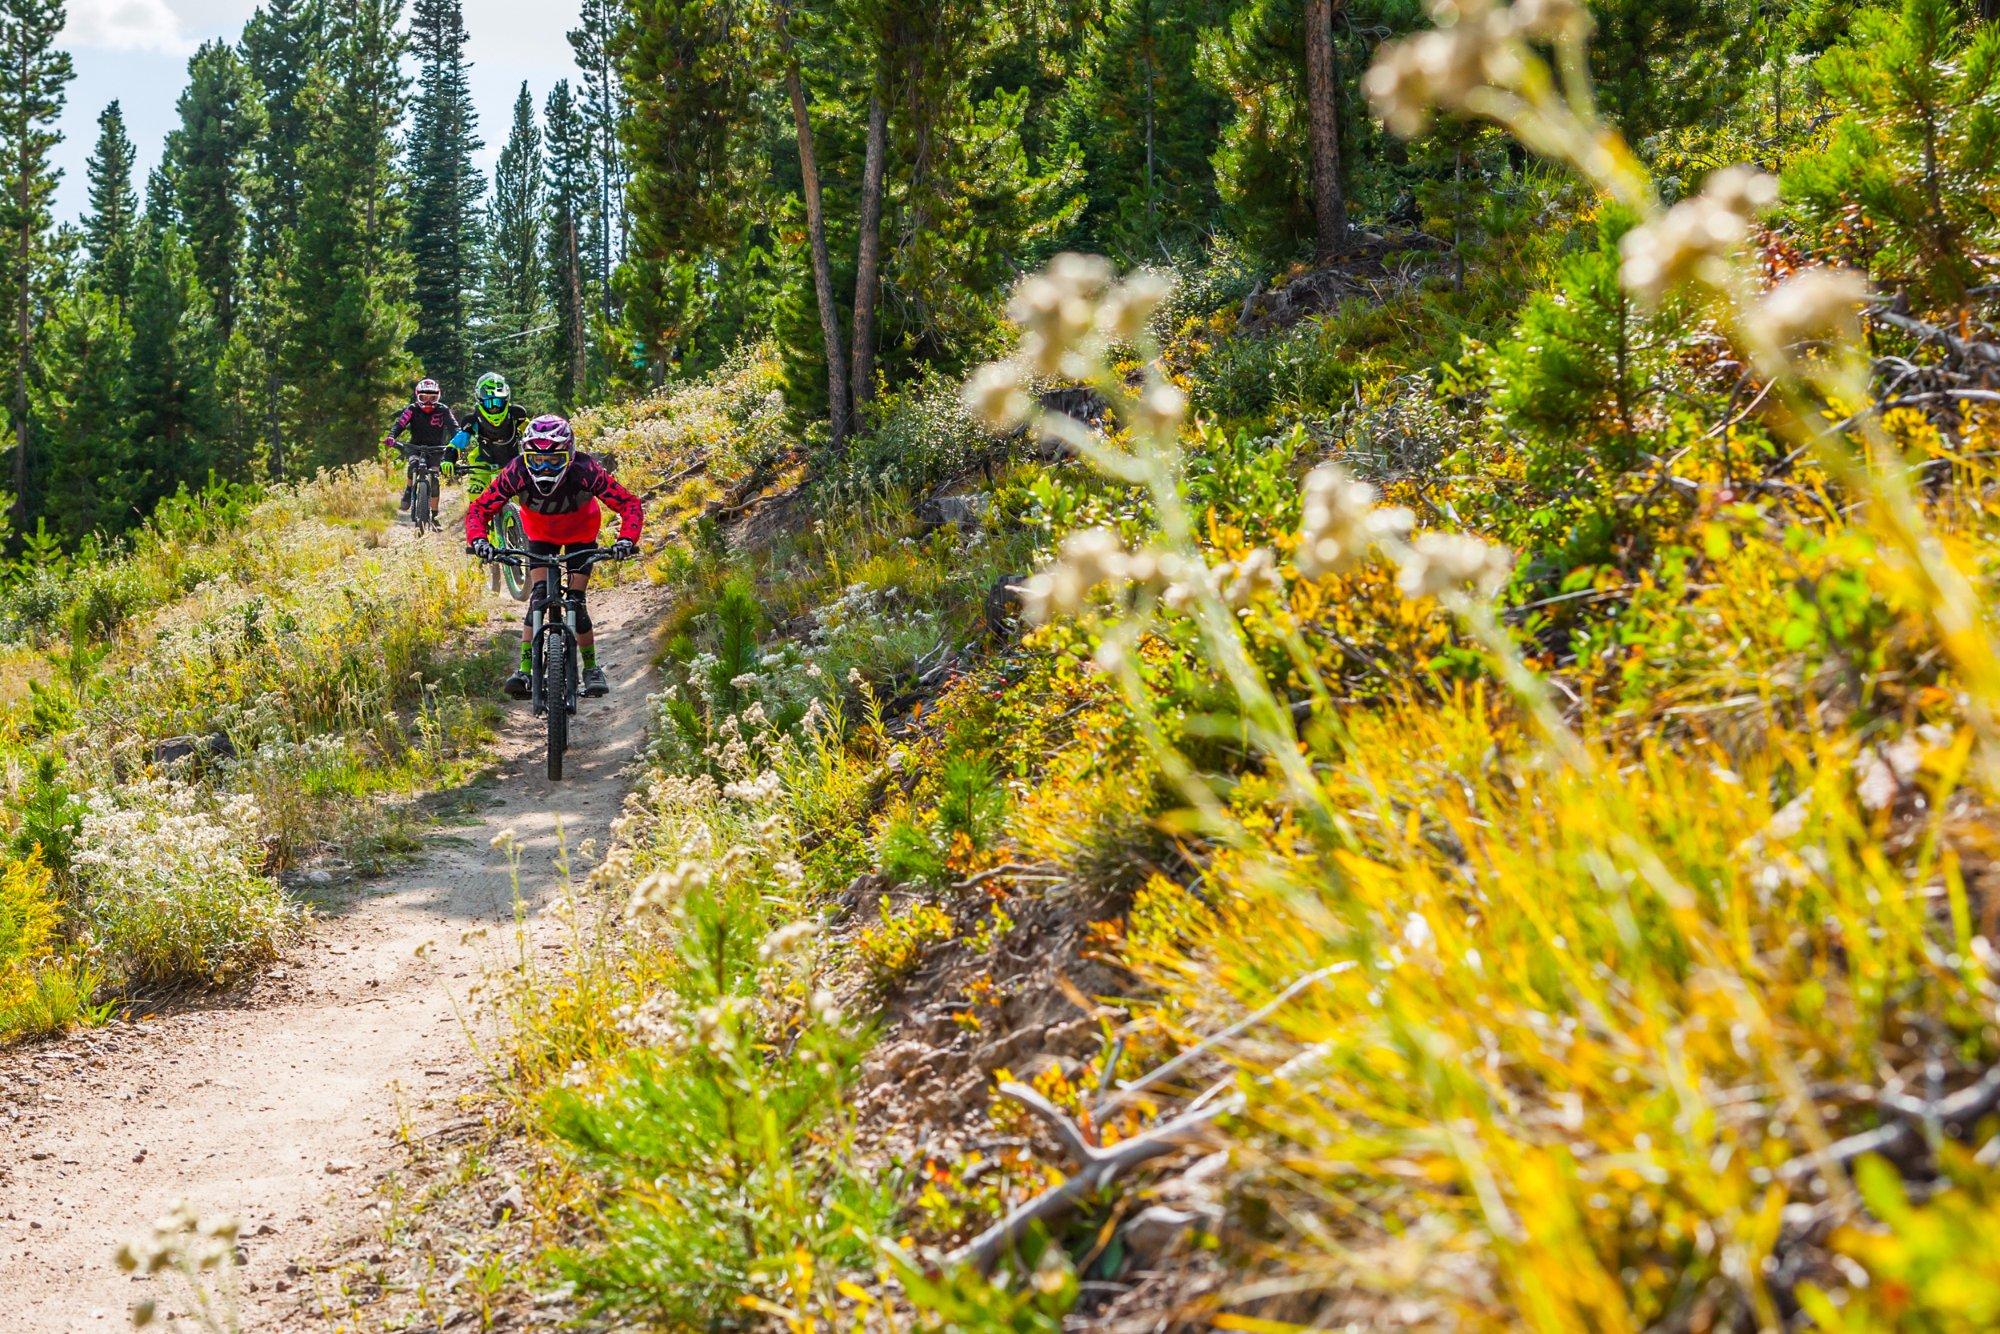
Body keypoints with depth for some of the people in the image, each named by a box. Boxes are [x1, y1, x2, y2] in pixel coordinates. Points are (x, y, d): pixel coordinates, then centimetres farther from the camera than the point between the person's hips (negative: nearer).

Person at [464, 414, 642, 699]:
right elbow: (479, 508, -26)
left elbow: (630, 505, -33)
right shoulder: (517, 473, -34)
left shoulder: (586, 471, -38)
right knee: (539, 597, -15)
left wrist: (626, 539, -50)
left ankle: (591, 668, 9)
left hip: (581, 534, -1)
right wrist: (478, 539, -45)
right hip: (540, 534, 1)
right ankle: (525, 670, -13)